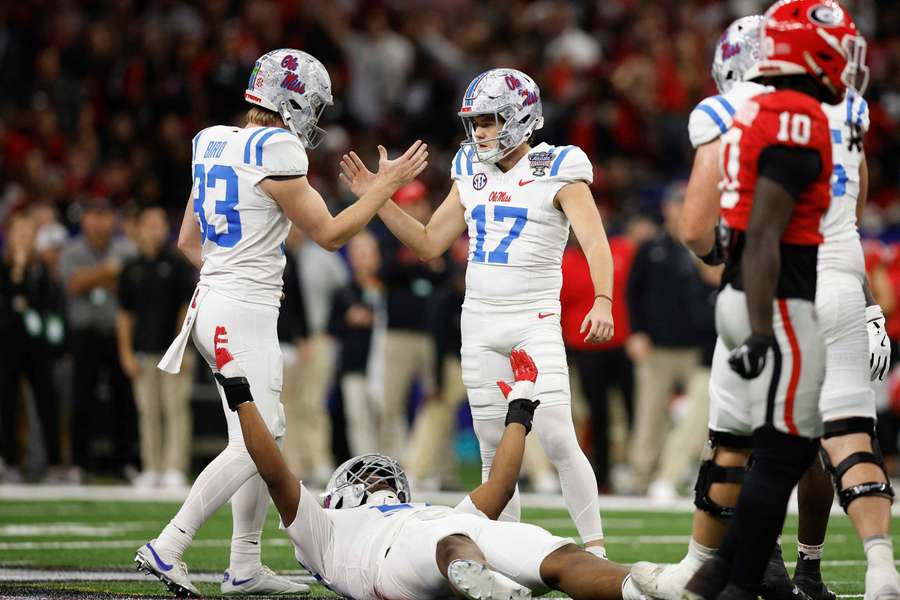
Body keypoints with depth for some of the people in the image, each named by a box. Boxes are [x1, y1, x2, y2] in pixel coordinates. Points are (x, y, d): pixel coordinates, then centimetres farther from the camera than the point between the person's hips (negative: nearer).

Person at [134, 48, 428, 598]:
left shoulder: (216, 145, 12)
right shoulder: (276, 154, -15)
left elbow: (189, 241, 19)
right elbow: (329, 234, -8)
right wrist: (386, 186, 0)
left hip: (213, 302, 9)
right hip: (245, 313, -9)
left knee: (269, 434, 14)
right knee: (253, 444, -8)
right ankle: (168, 548, -12)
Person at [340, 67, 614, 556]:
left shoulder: (557, 172, -6)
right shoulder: (472, 173, 11)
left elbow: (594, 242, -16)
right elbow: (429, 243, 16)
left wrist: (602, 301, -32)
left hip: (535, 320, -6)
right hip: (480, 321, 6)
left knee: (558, 440, -14)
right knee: (494, 451, 6)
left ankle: (595, 548, -8)